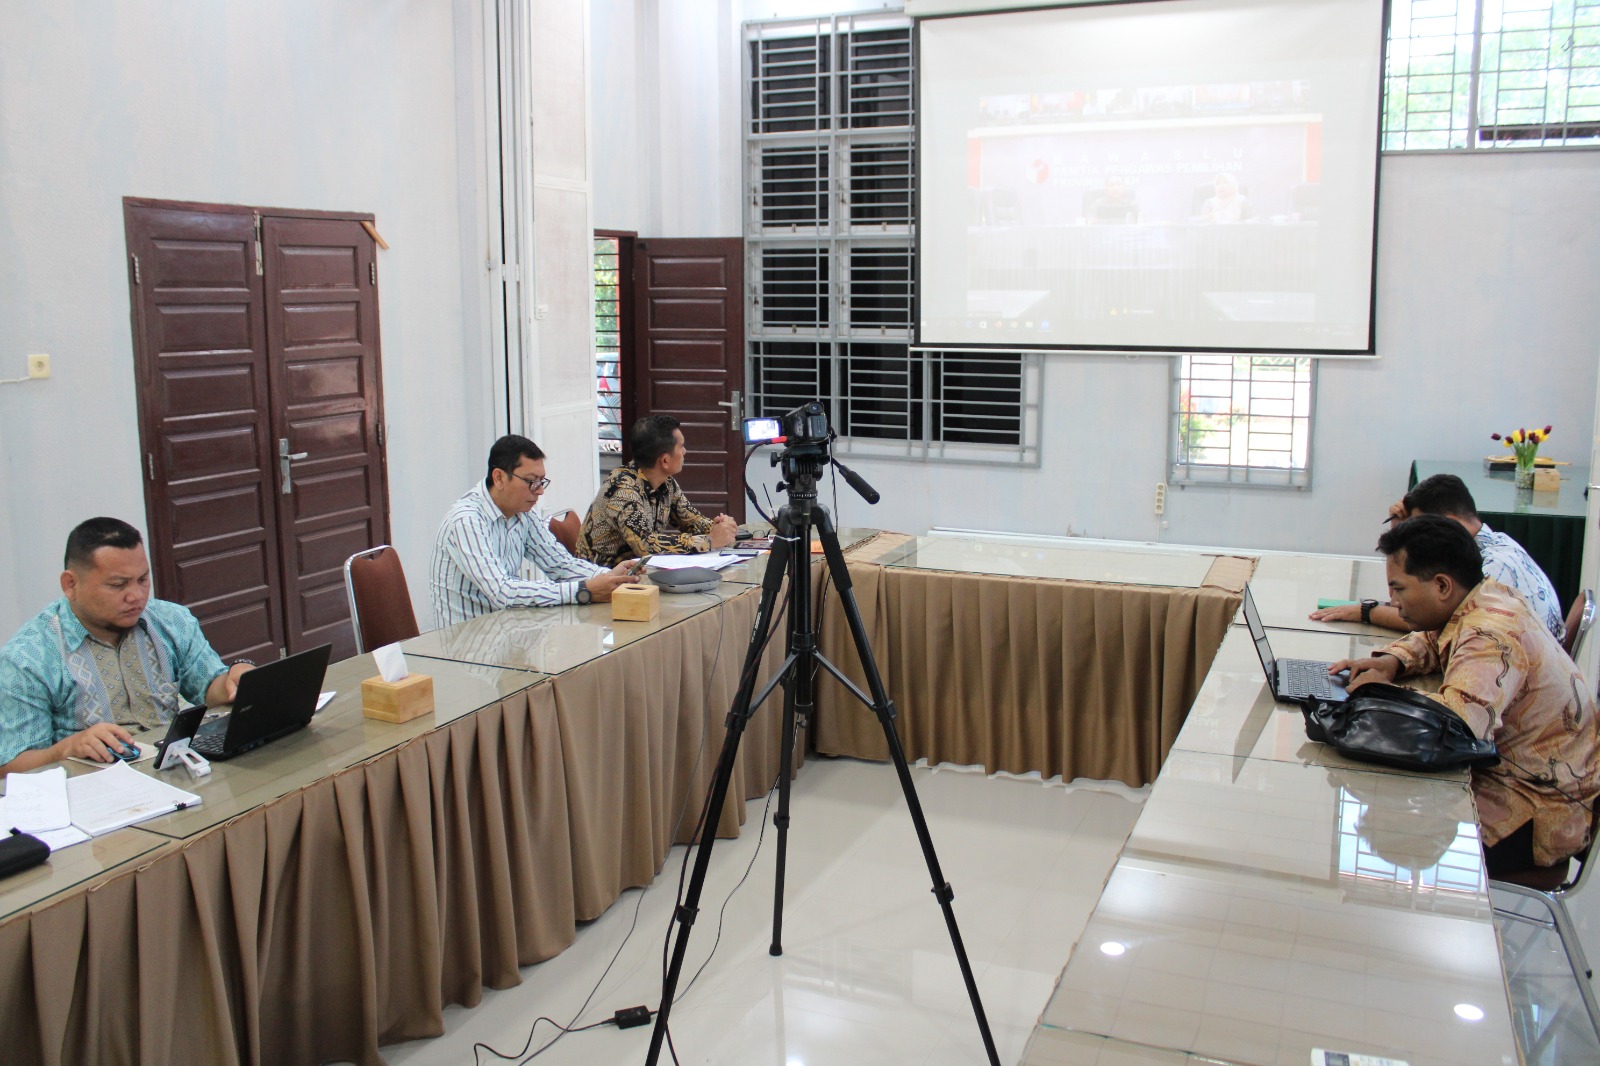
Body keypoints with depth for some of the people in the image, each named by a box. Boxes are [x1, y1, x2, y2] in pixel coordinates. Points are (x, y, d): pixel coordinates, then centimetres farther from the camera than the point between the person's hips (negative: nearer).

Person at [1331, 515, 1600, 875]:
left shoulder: (1493, 635, -26)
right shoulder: (1487, 596, 3)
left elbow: (1457, 721, -42)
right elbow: (1430, 640, 24)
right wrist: (1391, 661, 2)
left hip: (1540, 809, -10)